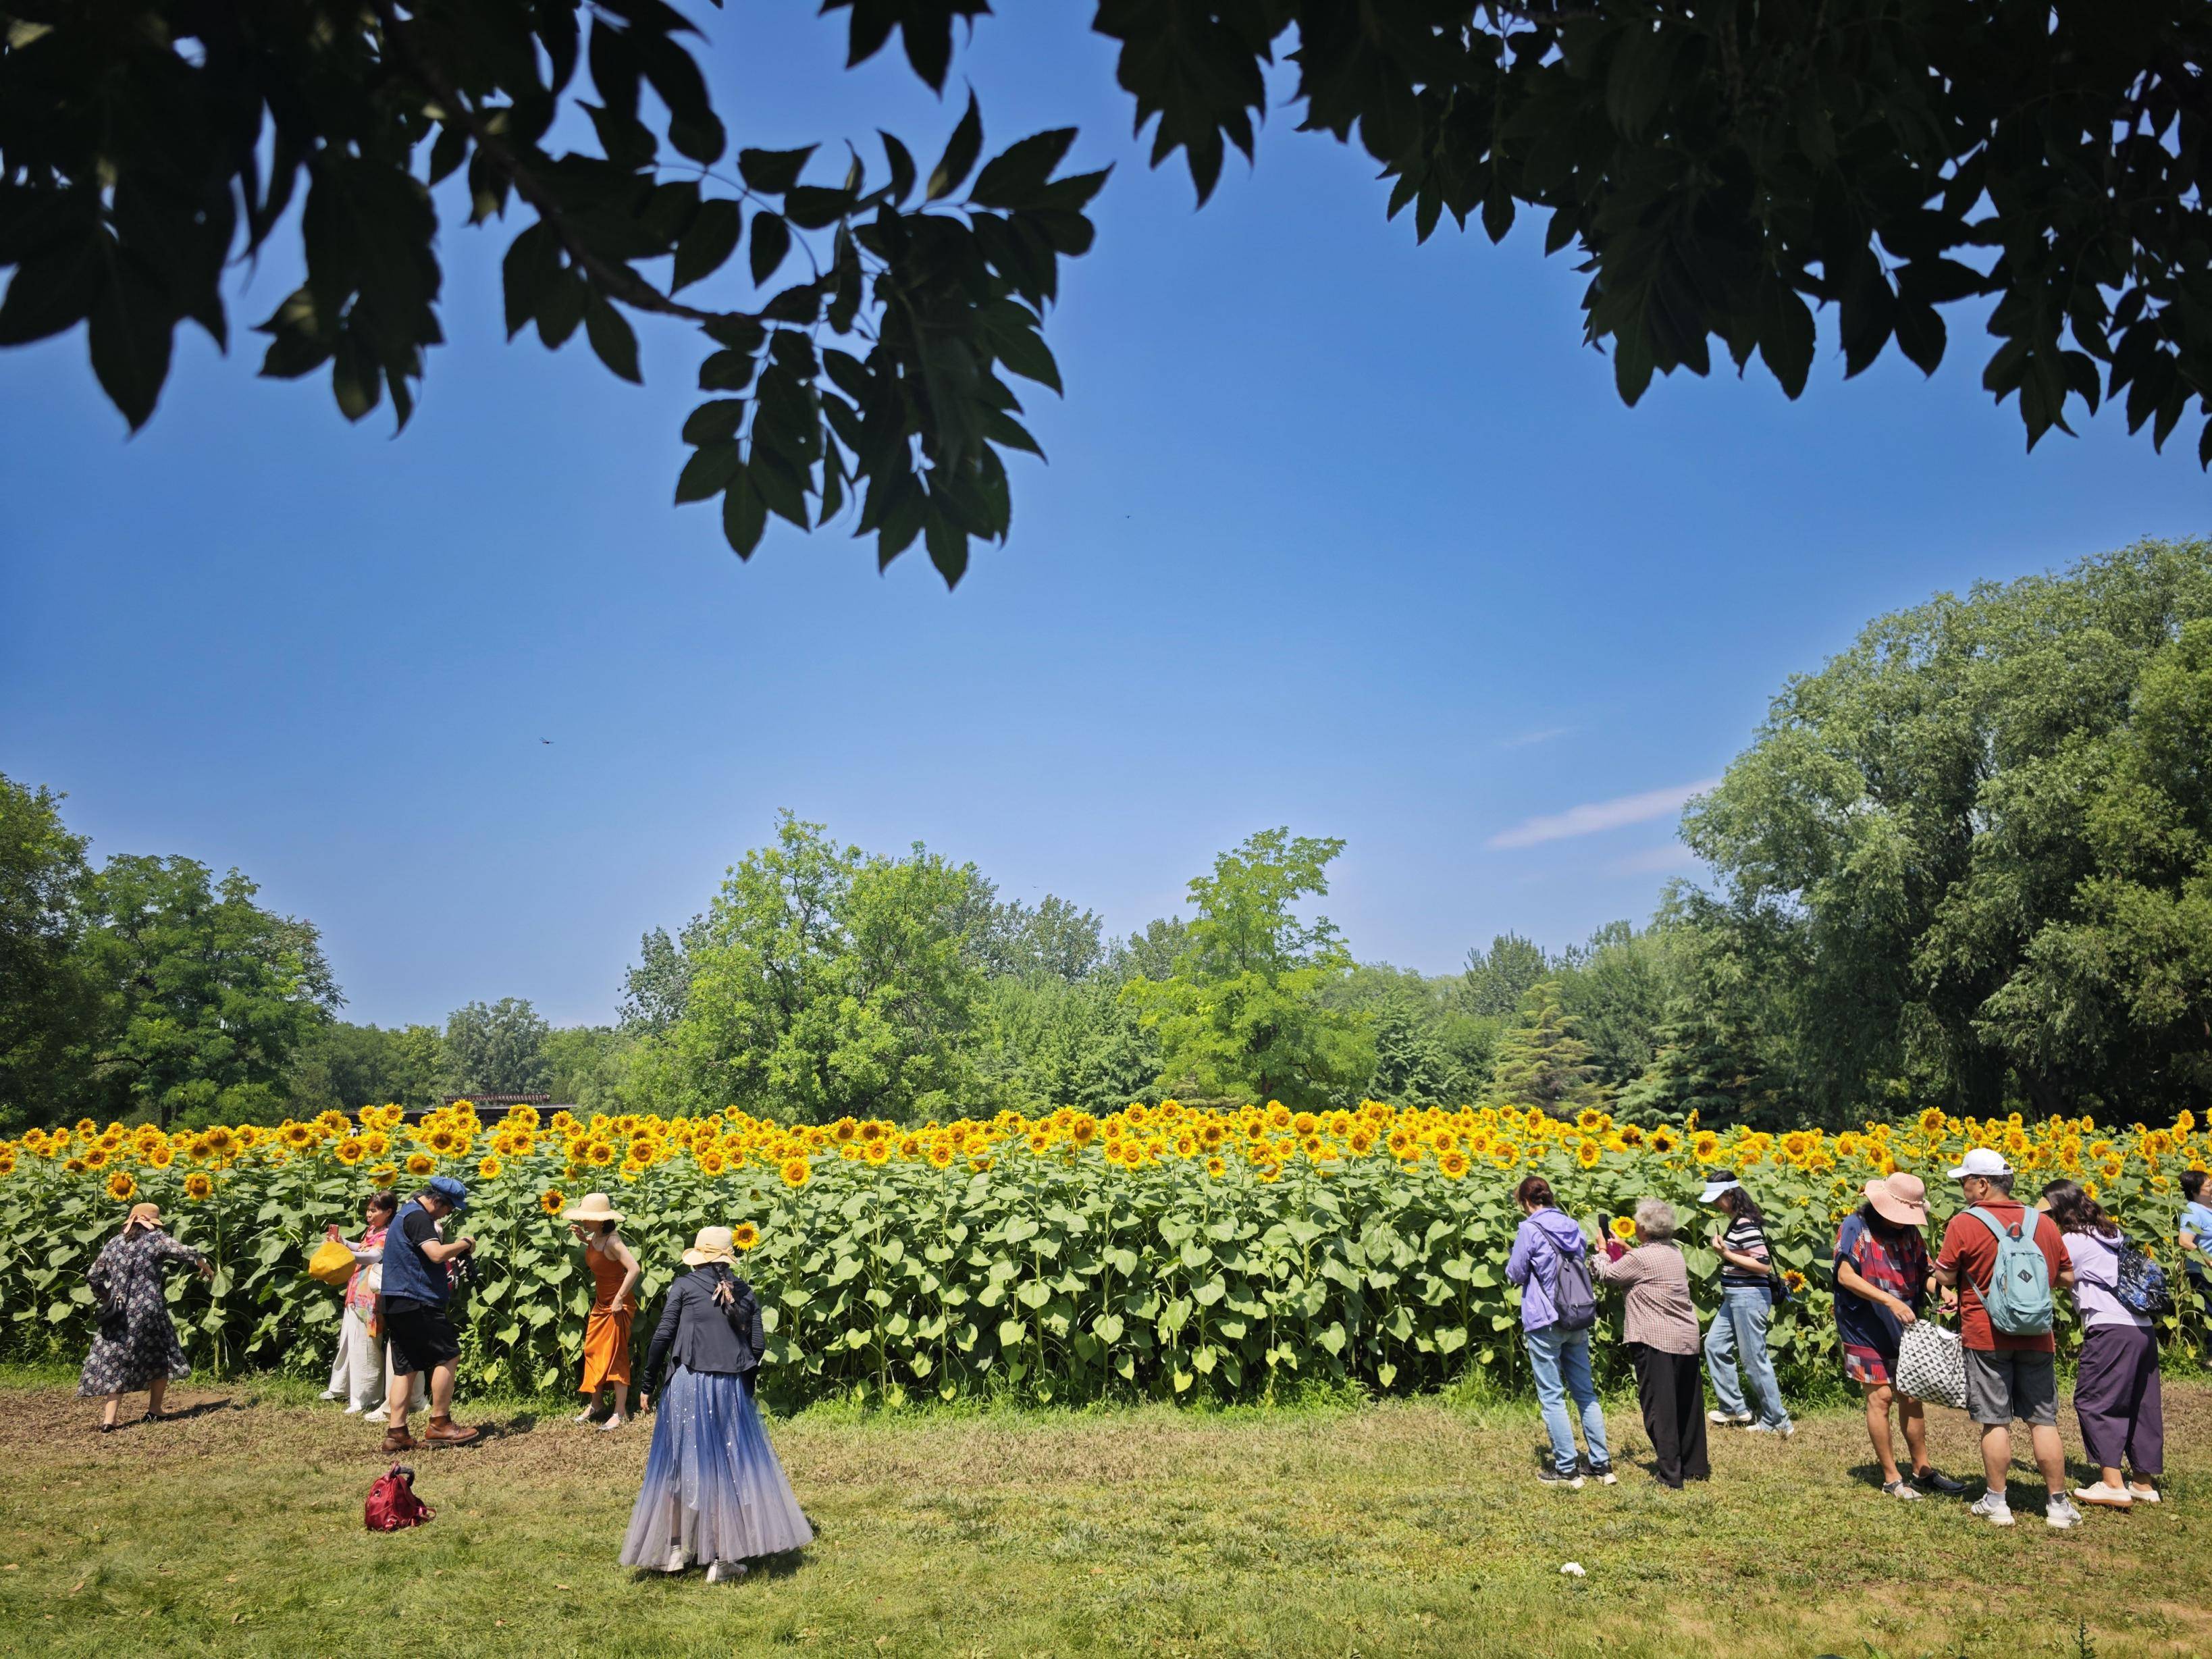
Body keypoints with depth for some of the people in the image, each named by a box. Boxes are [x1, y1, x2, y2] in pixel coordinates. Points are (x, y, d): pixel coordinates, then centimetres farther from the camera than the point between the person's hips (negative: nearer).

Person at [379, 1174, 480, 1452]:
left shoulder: (405, 1214, 20)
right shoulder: (418, 1217, -13)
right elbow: (437, 1253, -25)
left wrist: (454, 1253, 13)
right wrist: (464, 1244, -9)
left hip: (395, 1304, 10)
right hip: (417, 1303, -10)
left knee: (406, 1367, 10)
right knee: (447, 1354, -2)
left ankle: (396, 1433, 8)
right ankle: (440, 1424, 2)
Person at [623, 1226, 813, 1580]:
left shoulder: (684, 1286, -1)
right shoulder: (744, 1291, 7)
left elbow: (662, 1336, -6)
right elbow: (758, 1344, 5)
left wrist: (648, 1385, 2)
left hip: (688, 1385, -1)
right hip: (732, 1389, 2)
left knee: (679, 1465, 14)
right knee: (729, 1467, 7)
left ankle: (676, 1549, 21)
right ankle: (723, 1559, 9)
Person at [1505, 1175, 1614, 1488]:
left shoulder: (1530, 1229, -12)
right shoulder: (1573, 1226, 7)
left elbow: (1516, 1274, -6)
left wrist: (1513, 1260, 12)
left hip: (1544, 1323, -6)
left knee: (1552, 1397, 2)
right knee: (1586, 1392, 14)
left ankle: (1566, 1470, 5)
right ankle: (1602, 1464, 18)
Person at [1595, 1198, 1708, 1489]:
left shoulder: (1642, 1257, -15)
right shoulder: (1674, 1252, 9)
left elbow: (1607, 1274, -2)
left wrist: (1603, 1251, 16)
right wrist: (1623, 1250, 23)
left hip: (1655, 1341, -8)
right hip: (1687, 1339, 8)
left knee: (1659, 1409, -2)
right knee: (1688, 1406, 18)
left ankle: (1670, 1475, -3)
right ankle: (1696, 1467, 28)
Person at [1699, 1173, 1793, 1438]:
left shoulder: (1745, 1225, -20)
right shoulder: (1735, 1222, 10)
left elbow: (1764, 1265, -24)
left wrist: (1727, 1254, -22)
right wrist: (1723, 1249, 9)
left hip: (1749, 1297, -11)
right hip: (1735, 1297, 11)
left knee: (1754, 1359, -1)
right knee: (1715, 1345, 15)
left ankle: (1777, 1421, 10)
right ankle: (1735, 1408, 23)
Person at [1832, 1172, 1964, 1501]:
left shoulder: (1910, 1231, 6)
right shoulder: (1856, 1226, -13)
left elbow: (1925, 1271, 9)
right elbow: (1845, 1276, -20)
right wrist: (1890, 1301, -27)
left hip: (1904, 1330, 6)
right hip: (1867, 1331, -6)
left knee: (1911, 1397, 12)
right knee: (1880, 1398, -2)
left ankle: (1923, 1471, 24)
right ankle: (1891, 1479, 8)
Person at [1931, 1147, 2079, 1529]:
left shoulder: (1964, 1224, -10)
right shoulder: (2043, 1223, 2)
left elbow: (1945, 1278, -6)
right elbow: (2067, 1277, 11)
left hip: (1986, 1338, -3)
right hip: (2037, 1337, 3)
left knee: (1996, 1421, 4)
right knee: (2043, 1420, 10)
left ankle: (1996, 1502, 11)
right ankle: (2058, 1504, 15)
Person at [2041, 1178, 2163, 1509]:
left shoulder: (2074, 1241, -7)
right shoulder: (2112, 1234, 17)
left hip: (2110, 1329, -9)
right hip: (2143, 1328, 9)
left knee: (2094, 1401, -3)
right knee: (2140, 1406, 14)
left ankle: (2113, 1485, -8)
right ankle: (2144, 1483, 21)